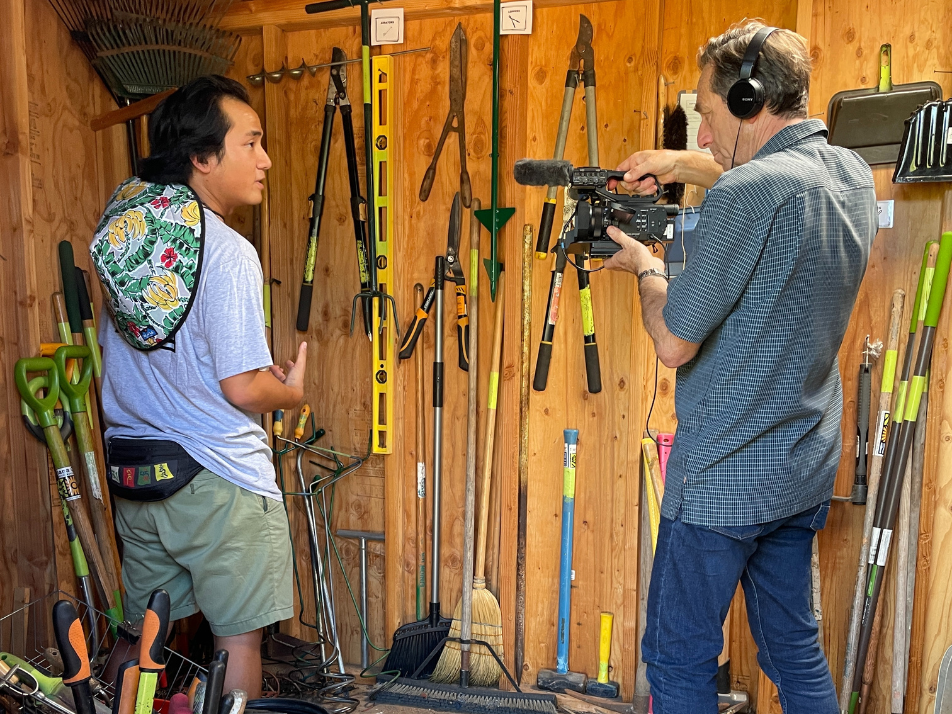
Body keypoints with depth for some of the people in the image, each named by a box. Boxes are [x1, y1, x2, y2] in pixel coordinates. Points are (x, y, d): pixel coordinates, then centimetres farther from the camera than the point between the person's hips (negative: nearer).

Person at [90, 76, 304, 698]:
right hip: (219, 482, -7)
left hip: (134, 471, 7)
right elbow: (242, 388, -21)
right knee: (239, 642, 10)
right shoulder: (228, 253, -20)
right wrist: (292, 392, 0)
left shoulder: (125, 226, 4)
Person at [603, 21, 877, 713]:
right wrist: (680, 164, 19)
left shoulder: (748, 194, -21)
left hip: (724, 475, -8)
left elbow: (674, 344, -18)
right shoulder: (851, 175, 5)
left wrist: (645, 266, 0)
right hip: (807, 470, 9)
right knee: (796, 652, 21)